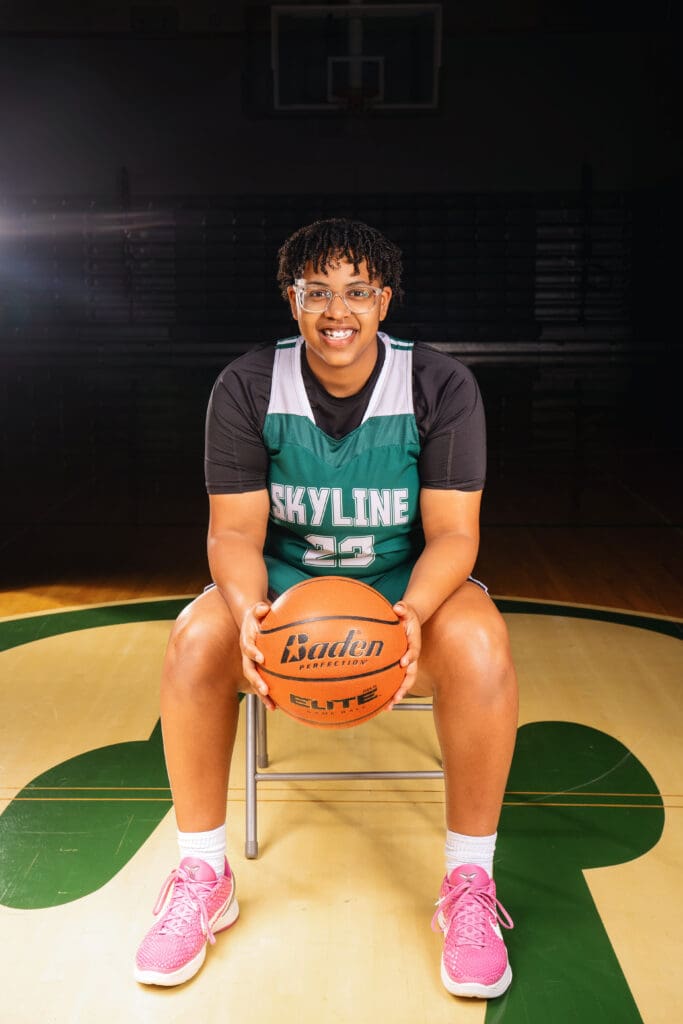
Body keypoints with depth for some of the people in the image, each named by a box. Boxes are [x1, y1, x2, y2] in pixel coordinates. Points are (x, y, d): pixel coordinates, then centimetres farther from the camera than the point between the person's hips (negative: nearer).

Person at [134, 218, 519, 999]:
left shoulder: (441, 387, -11)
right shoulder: (247, 387, -8)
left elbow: (452, 532, -14)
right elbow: (234, 530, -11)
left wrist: (413, 614, -36)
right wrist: (249, 611, -34)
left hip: (408, 585, -1)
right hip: (284, 581, 1)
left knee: (479, 643, -34)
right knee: (197, 636, -29)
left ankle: (469, 884, -15)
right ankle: (202, 878, -10)